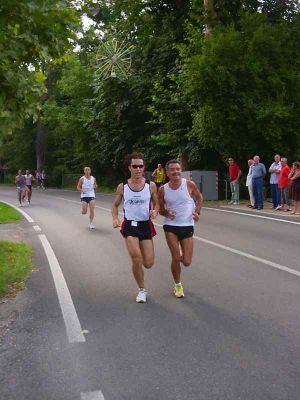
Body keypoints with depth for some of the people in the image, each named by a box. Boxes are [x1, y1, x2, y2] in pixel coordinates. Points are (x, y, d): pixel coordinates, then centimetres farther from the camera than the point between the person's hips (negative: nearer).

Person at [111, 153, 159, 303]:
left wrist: (155, 212, -15)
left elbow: (156, 204, 8)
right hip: (129, 225, -1)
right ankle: (142, 290, 7)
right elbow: (115, 205, 11)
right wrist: (115, 219, -8)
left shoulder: (151, 185, -2)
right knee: (136, 259, -16)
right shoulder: (122, 186, -1)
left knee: (148, 264, 0)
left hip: (146, 225, 1)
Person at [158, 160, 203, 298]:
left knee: (186, 262, 0)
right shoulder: (163, 189, -5)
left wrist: (197, 211, -5)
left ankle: (181, 254, 40)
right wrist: (167, 213, -15)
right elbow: (160, 209, 7)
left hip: (187, 226, 1)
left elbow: (199, 198, 11)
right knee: (176, 258, -8)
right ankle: (178, 285, 18)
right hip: (170, 226, 0)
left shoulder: (189, 184, -7)